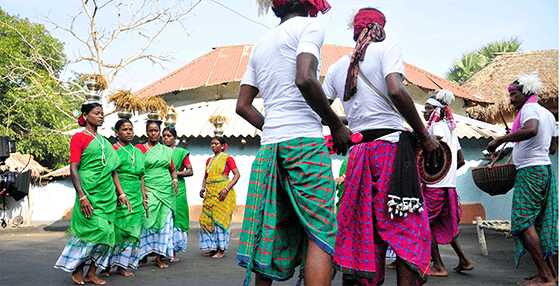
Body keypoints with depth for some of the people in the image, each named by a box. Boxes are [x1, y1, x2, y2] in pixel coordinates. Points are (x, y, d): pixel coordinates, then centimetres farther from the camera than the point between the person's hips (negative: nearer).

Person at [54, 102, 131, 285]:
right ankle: (77, 271, 10)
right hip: (90, 192, -7)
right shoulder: (79, 138, -1)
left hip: (108, 193, 7)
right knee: (93, 230, -9)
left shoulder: (104, 142, 19)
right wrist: (82, 196, -17)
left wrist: (121, 194, 10)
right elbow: (73, 169, -8)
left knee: (105, 233, 3)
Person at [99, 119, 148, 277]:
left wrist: (144, 198, 11)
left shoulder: (138, 152, 17)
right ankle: (106, 264, 7)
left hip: (135, 197, 5)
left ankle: (122, 265, 10)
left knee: (131, 230, 2)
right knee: (115, 229, -5)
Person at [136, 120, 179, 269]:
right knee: (147, 220, -9)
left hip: (166, 190, 3)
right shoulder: (140, 148, 6)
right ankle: (143, 255, 2)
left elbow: (172, 169, 21)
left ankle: (159, 256, 4)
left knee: (164, 221, -1)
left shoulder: (167, 150, 16)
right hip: (148, 189, -3)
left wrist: (175, 180, 1)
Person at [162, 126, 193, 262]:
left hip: (176, 189, -3)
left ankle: (174, 253, -1)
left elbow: (190, 171, 2)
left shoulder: (181, 152, 6)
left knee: (174, 218, -5)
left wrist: (175, 173, -10)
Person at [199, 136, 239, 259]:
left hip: (222, 192, -6)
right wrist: (203, 188, 3)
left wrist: (227, 188, -17)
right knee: (207, 219, 1)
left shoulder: (227, 158, 0)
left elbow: (237, 174, -6)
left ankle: (221, 250, 0)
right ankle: (213, 248, 11)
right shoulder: (209, 160, 18)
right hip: (210, 192, 6)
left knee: (221, 218, -7)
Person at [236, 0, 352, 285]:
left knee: (274, 232, 11)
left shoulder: (260, 44, 23)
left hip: (269, 145, 7)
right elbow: (305, 79, -17)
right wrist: (337, 125, -8)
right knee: (321, 232, -7)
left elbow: (242, 105, 17)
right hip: (305, 141, -7)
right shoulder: (309, 25, 2)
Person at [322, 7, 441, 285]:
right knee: (408, 230, -2)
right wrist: (425, 135, -10)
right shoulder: (387, 48, 0)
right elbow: (396, 91, -16)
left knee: (366, 230, 11)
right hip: (392, 147, -6)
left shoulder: (337, 67, 17)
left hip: (358, 152, 6)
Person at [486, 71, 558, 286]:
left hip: (530, 171, -10)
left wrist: (500, 140, -25)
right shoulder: (548, 114, 20)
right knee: (540, 223, 12)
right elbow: (553, 148, 23)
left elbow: (531, 130, -31)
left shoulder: (529, 108, -9)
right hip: (545, 170, 10)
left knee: (523, 222, -10)